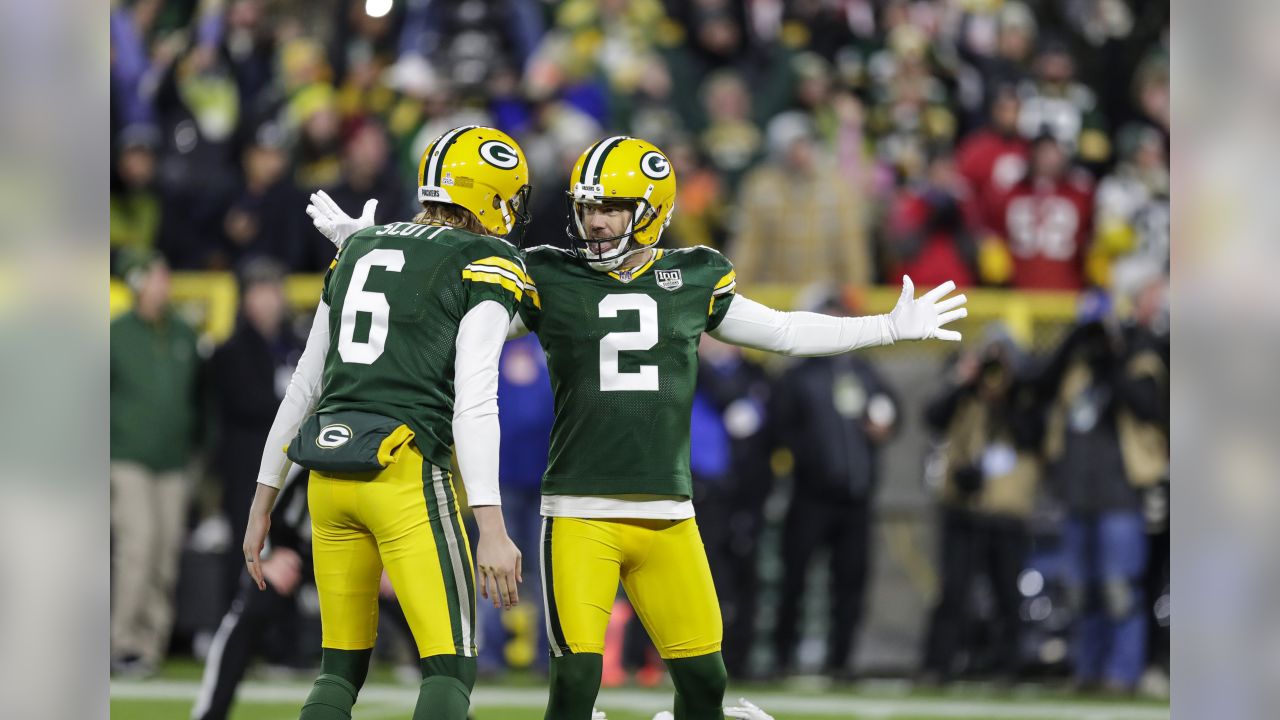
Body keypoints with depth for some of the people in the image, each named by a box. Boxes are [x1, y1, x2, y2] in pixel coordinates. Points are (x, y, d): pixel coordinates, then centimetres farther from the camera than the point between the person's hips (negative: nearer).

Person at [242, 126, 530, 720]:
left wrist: (263, 503, 25)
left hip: (328, 475, 6)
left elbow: (304, 387, 20)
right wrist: (492, 529, -16)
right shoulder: (486, 268, -1)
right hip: (408, 472, -6)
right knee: (450, 670, -3)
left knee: (341, 669, 15)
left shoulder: (358, 251, 18)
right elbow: (473, 403, -12)